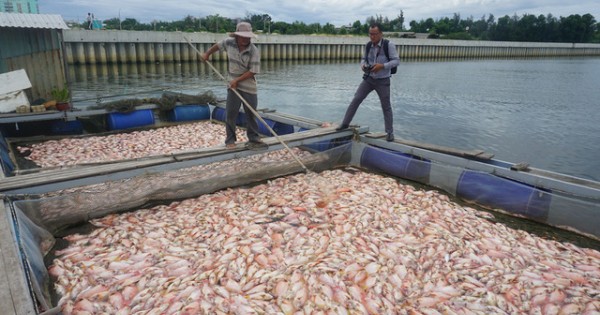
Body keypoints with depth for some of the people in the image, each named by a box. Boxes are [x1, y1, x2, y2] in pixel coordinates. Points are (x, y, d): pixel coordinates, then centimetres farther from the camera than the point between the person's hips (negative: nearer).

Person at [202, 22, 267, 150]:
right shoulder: (229, 42, -6)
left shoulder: (254, 51, -16)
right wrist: (207, 53, 25)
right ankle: (230, 140, 11)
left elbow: (252, 71, -17)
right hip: (233, 85, 2)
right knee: (230, 114, 0)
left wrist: (237, 80, -18)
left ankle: (254, 140, 17)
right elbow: (218, 45, 17)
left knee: (251, 114, 7)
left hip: (249, 87, -2)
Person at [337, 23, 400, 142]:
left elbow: (396, 61, -14)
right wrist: (363, 65, -10)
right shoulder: (368, 45, 0)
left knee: (386, 107, 5)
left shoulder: (389, 45, -14)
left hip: (383, 81, -4)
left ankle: (390, 132, 16)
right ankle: (345, 123, 8)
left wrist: (382, 66, -26)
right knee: (356, 99, -2)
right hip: (369, 78, 4)